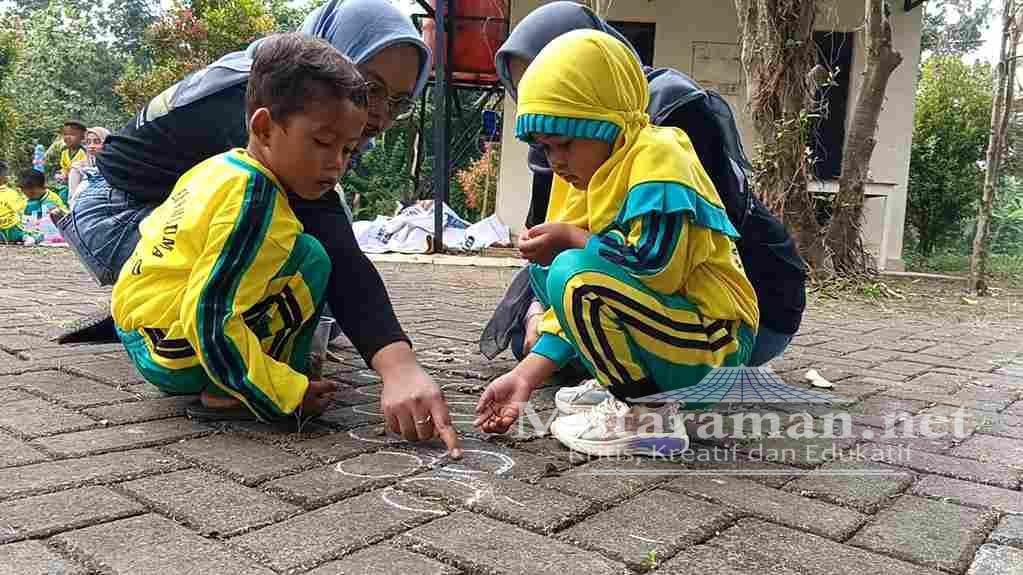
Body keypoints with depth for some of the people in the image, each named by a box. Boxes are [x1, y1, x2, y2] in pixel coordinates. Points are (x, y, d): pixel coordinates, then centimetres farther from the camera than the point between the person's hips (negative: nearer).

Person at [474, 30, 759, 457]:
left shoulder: (658, 156, -15)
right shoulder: (593, 176, 10)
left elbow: (653, 264, -29)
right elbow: (576, 310, 7)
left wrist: (572, 239, -14)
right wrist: (526, 377, -2)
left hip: (715, 341, -9)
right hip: (659, 318, 10)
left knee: (574, 275, -27)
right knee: (545, 271, 14)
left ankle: (647, 413, -13)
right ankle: (624, 383, 7)